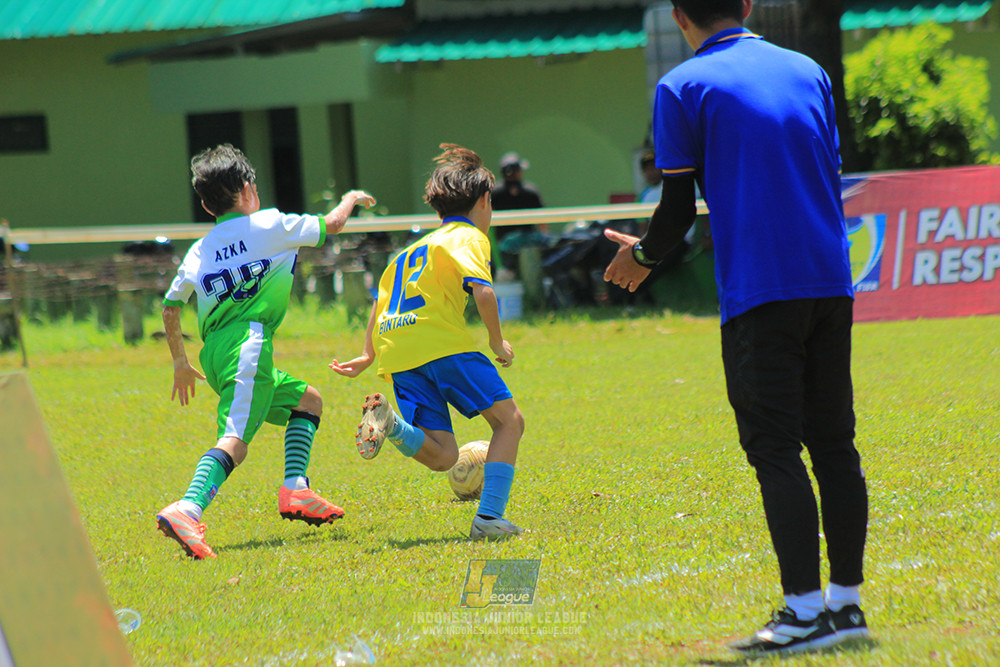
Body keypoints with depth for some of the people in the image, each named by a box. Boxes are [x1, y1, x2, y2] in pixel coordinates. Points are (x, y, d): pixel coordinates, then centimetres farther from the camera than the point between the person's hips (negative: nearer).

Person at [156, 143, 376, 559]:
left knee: (307, 399, 25)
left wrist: (180, 362, 36)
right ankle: (187, 511, -44)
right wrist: (352, 198, 38)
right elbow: (331, 224, 17)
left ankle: (295, 490, 12)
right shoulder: (268, 226, 5)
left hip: (215, 353, 7)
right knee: (235, 442, -22)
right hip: (248, 348, -7)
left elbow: (170, 308, 24)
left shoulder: (198, 252, 18)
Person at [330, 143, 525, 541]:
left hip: (397, 356, 7)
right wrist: (497, 342, 1)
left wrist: (368, 356, 41)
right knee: (509, 420, 2)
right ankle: (488, 517, -14)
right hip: (442, 343, -7)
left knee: (442, 456, 2)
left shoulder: (412, 250, 30)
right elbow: (483, 291, -11)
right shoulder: (469, 237, 5)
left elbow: (382, 298, 34)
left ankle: (388, 420, -26)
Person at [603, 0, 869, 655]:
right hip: (830, 281, 5)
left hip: (758, 291, -5)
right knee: (834, 443, 9)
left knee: (776, 449, -5)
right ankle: (847, 601, 10)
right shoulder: (809, 72, 13)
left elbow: (679, 210, -3)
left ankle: (806, 610, -10)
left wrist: (642, 256, 16)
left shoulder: (683, 87, -2)